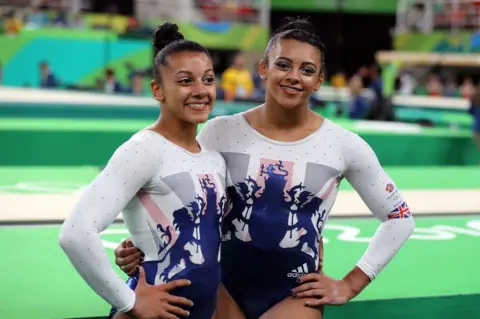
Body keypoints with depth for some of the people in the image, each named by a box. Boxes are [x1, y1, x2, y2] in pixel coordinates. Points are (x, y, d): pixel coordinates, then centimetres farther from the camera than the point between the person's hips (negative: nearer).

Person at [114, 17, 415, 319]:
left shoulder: (343, 145, -6)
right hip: (225, 287, 1)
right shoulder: (220, 132, -4)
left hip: (296, 294, -1)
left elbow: (400, 218, 5)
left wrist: (351, 285, 2)